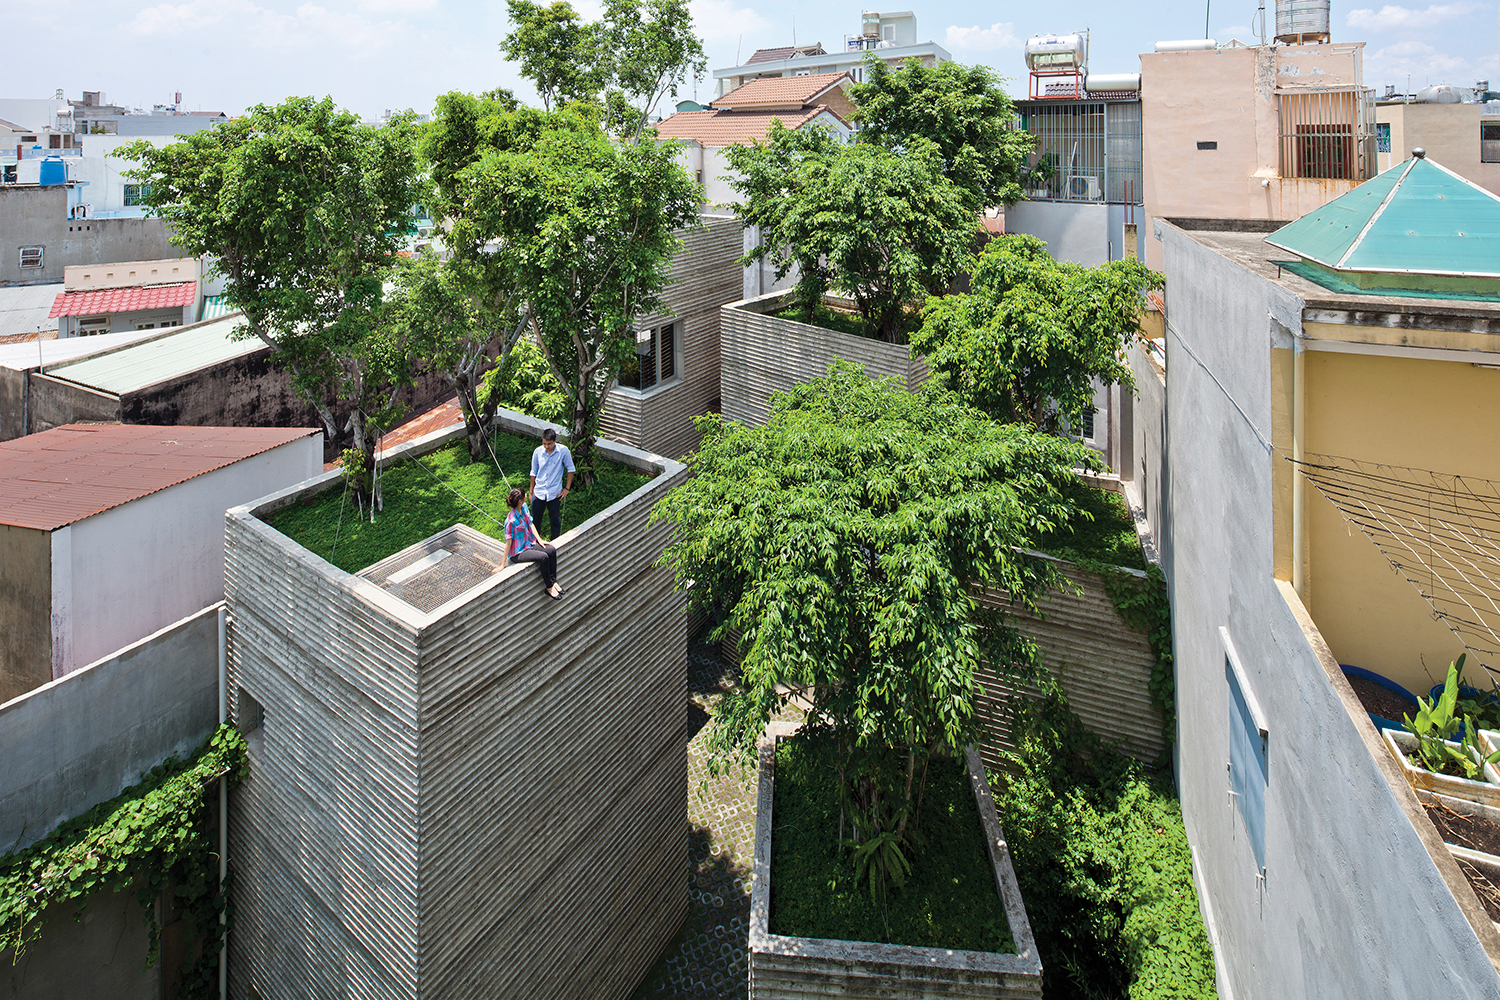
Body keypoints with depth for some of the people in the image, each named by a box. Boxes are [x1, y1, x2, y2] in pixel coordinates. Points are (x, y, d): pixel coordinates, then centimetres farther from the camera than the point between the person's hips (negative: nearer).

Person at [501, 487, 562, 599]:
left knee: (552, 550, -10)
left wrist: (539, 540, 5)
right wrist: (502, 565, -16)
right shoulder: (511, 521, -28)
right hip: (518, 553, -8)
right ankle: (549, 588, -10)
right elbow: (508, 543, -22)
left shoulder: (524, 508, -4)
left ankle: (553, 581, 1)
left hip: (530, 543, 8)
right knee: (544, 557, -25)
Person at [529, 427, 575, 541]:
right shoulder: (538, 452, -8)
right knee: (535, 520, 11)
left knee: (555, 520, 13)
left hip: (555, 493, -1)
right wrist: (531, 492, 11)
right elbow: (534, 473, 5)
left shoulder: (563, 451, -13)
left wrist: (567, 488, -2)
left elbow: (570, 469, 0)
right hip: (538, 492, 1)